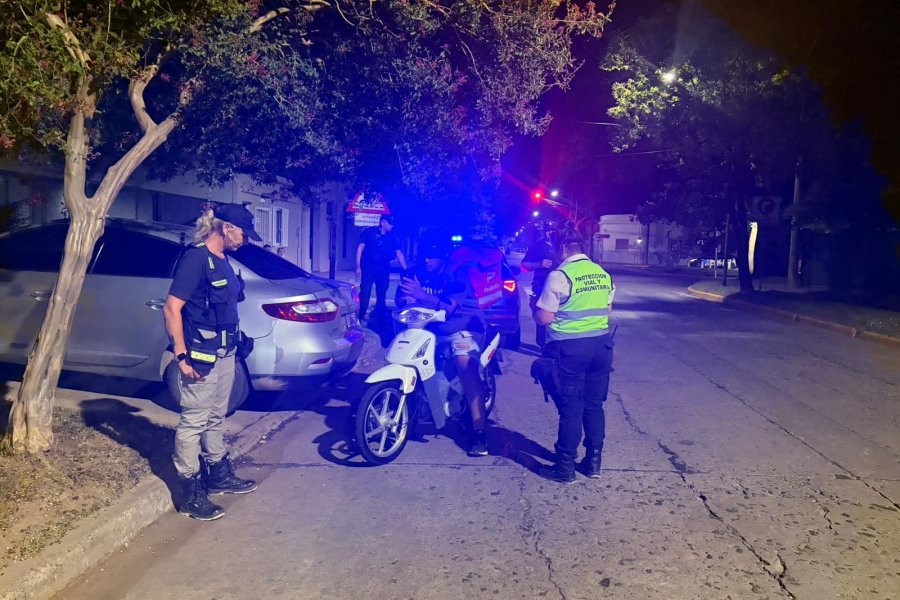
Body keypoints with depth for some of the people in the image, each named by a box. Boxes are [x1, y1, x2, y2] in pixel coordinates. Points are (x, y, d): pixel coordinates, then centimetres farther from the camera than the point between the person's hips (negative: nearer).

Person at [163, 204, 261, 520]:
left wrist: (231, 345, 16)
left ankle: (219, 475, 35)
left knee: (216, 418, 20)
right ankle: (192, 496, 8)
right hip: (201, 357, -9)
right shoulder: (196, 259, -16)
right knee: (194, 421, -1)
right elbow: (172, 308, -20)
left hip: (224, 353, 9)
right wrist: (181, 356, -21)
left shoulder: (222, 261, 11)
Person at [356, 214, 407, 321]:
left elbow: (399, 253, 9)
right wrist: (358, 266, -9)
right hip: (369, 266, -4)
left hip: (384, 268, 4)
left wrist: (406, 270, 3)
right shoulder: (369, 232, -1)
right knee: (365, 292, -11)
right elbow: (360, 248, -2)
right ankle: (361, 316, -5)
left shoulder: (392, 237, 9)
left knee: (382, 293, 10)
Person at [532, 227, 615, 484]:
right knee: (594, 405, 14)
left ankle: (565, 468, 9)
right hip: (601, 343, 6)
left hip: (570, 347, -6)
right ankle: (593, 462, 23)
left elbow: (543, 317, -14)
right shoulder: (602, 273, 8)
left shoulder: (559, 275, -13)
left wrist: (537, 308, 6)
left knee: (570, 408, 1)